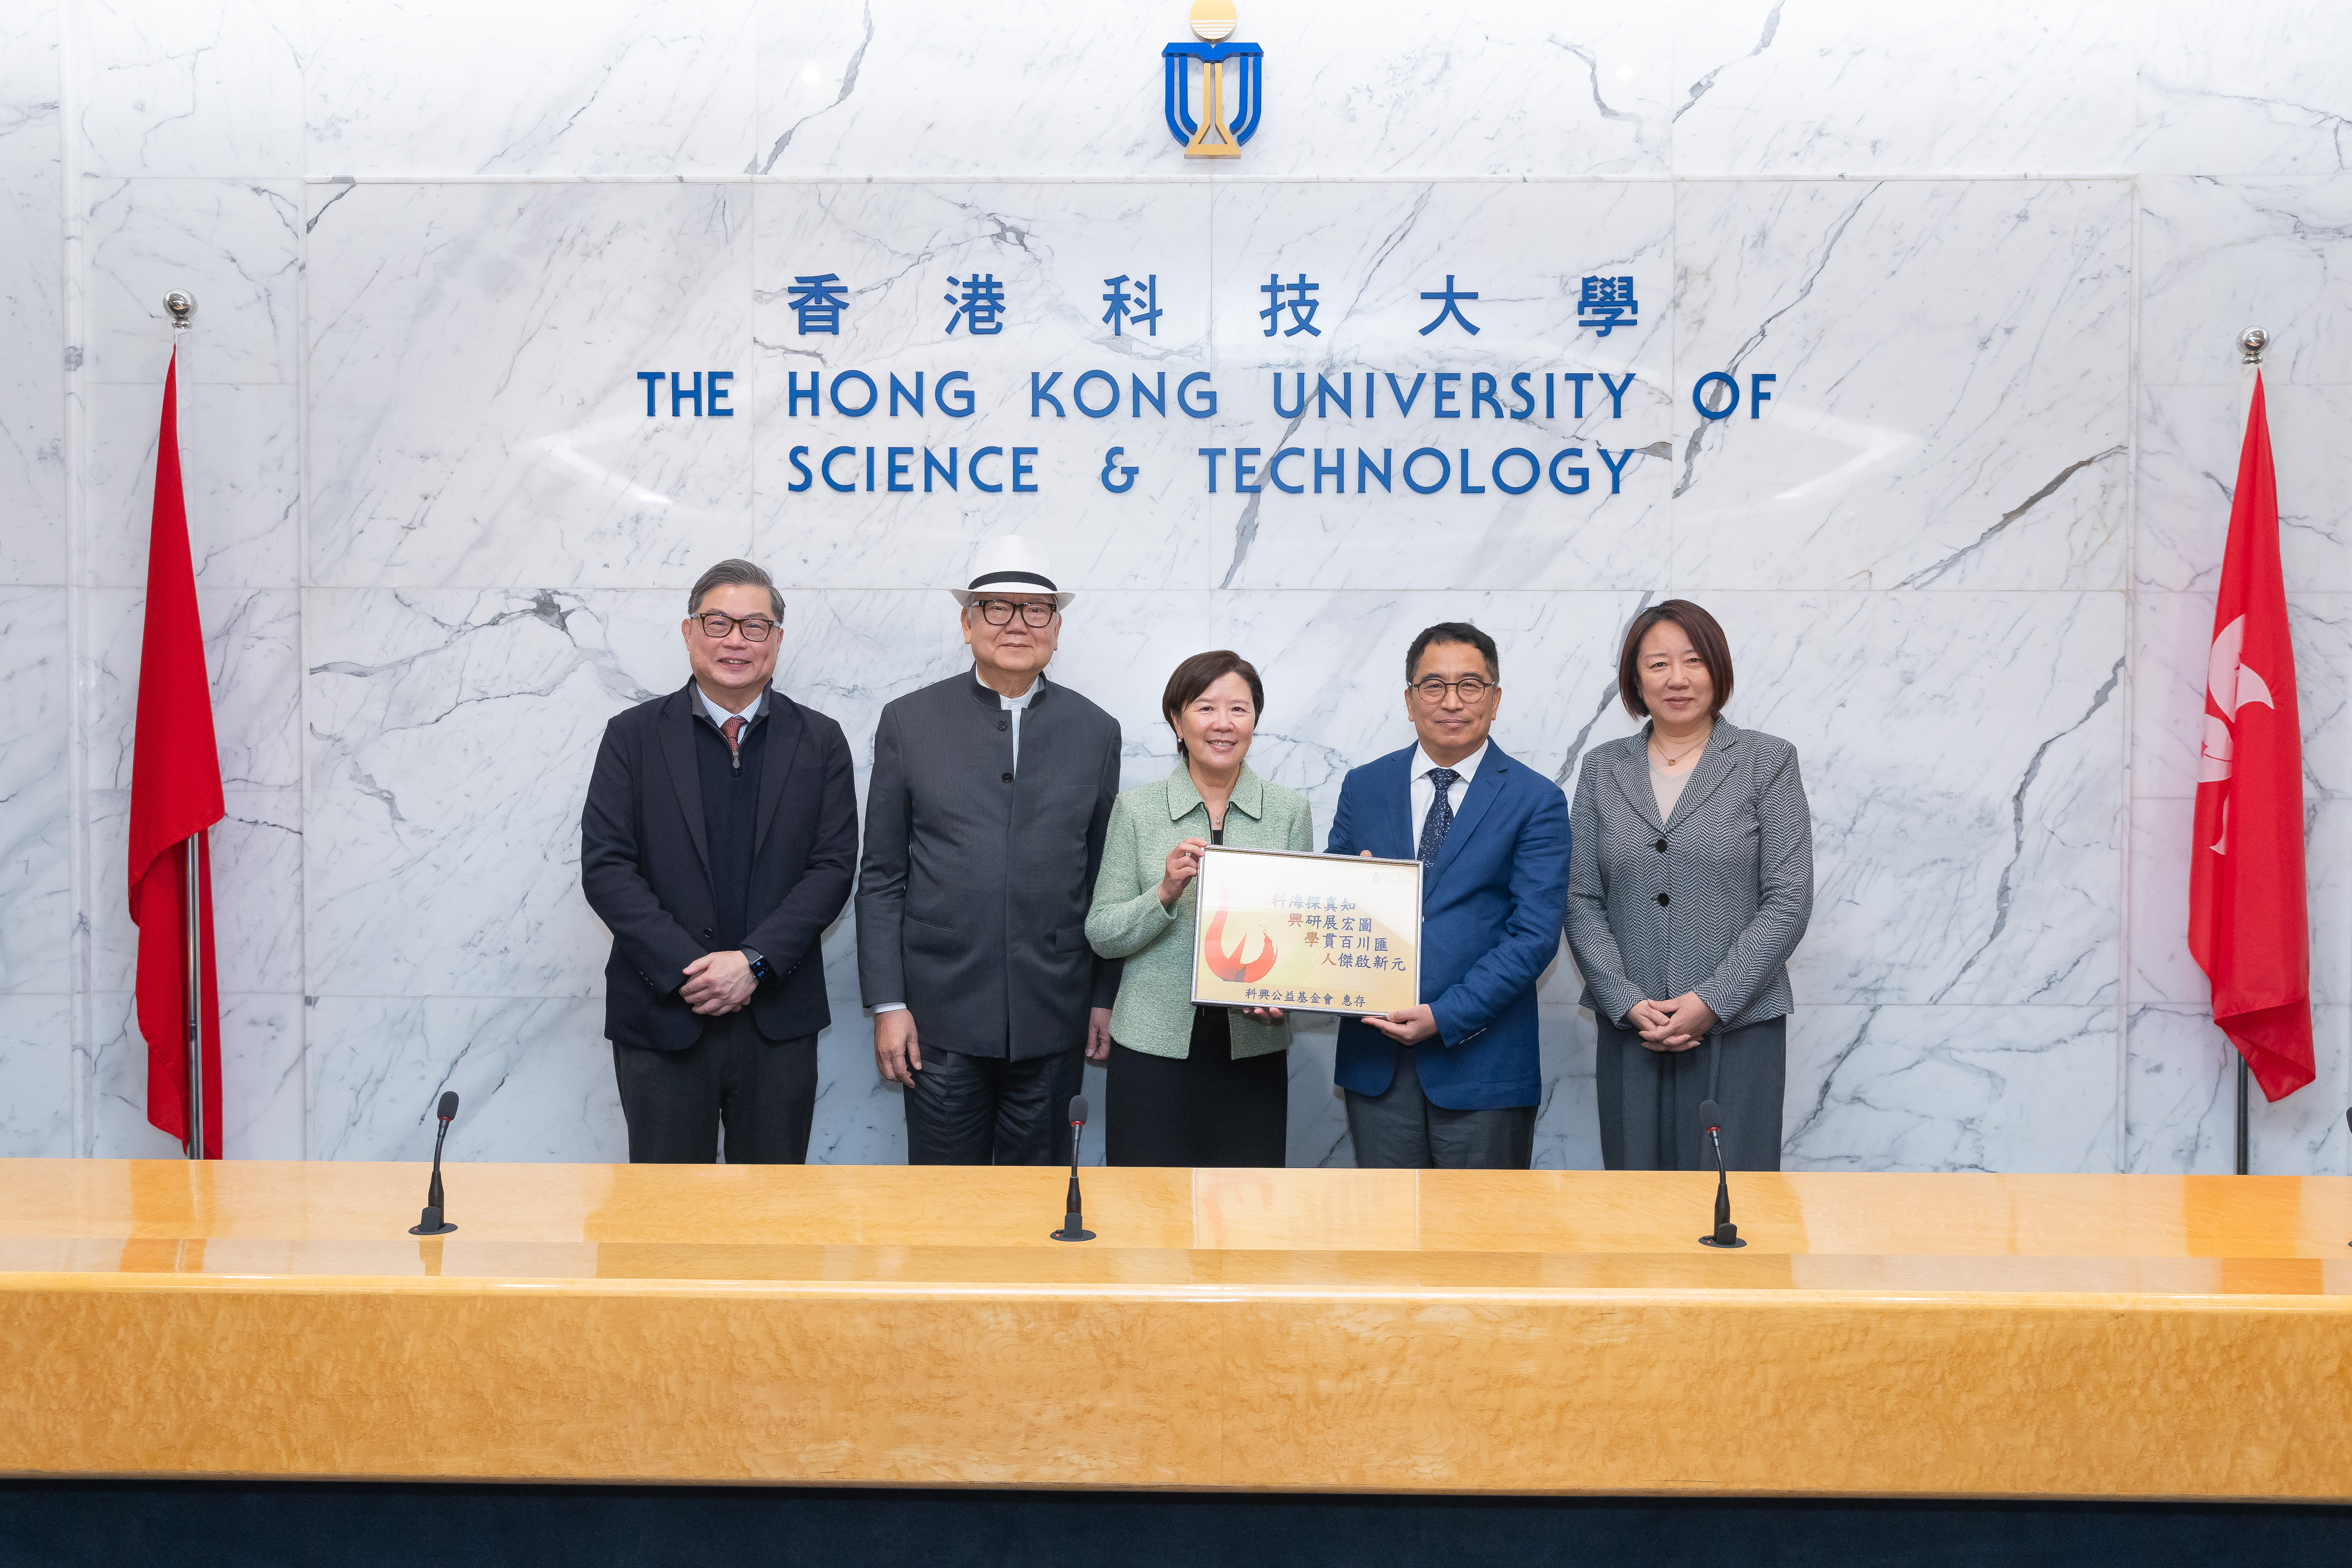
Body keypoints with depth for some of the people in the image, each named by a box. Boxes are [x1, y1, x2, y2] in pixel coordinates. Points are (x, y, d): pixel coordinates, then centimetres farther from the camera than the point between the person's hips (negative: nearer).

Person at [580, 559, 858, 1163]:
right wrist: (685, 969, -13)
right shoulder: (633, 736, 4)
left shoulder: (819, 741, 6)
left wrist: (755, 961, -14)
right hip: (662, 1018, -1)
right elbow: (605, 868, -3)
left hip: (779, 1021, 1)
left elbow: (833, 866, -1)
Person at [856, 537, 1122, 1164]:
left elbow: (1106, 878, 9)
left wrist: (1106, 998, 6)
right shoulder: (909, 722, 2)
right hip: (940, 1016, -1)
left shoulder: (1095, 730, 7)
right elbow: (881, 877, 1)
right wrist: (887, 1004, -4)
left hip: (1052, 1019, 1)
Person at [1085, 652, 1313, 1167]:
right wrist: (1167, 892, -16)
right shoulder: (1137, 809, 1)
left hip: (1253, 1045, 1)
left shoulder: (1290, 810, 4)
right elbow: (1101, 935, 1)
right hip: (1154, 1043, -1)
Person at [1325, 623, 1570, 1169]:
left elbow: (1534, 936, -9)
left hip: (1481, 1058, -3)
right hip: (1374, 1056, 3)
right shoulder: (1363, 788, 9)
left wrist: (1444, 1016, -17)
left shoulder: (1536, 801, -2)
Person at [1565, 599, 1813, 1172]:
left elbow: (1788, 901, -4)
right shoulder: (1603, 769, 9)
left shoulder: (1767, 761, 2)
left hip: (1738, 1025, -2)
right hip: (1628, 1029, 2)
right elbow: (1582, 901, 5)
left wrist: (1712, 1002, -12)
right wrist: (1627, 1002, -8)